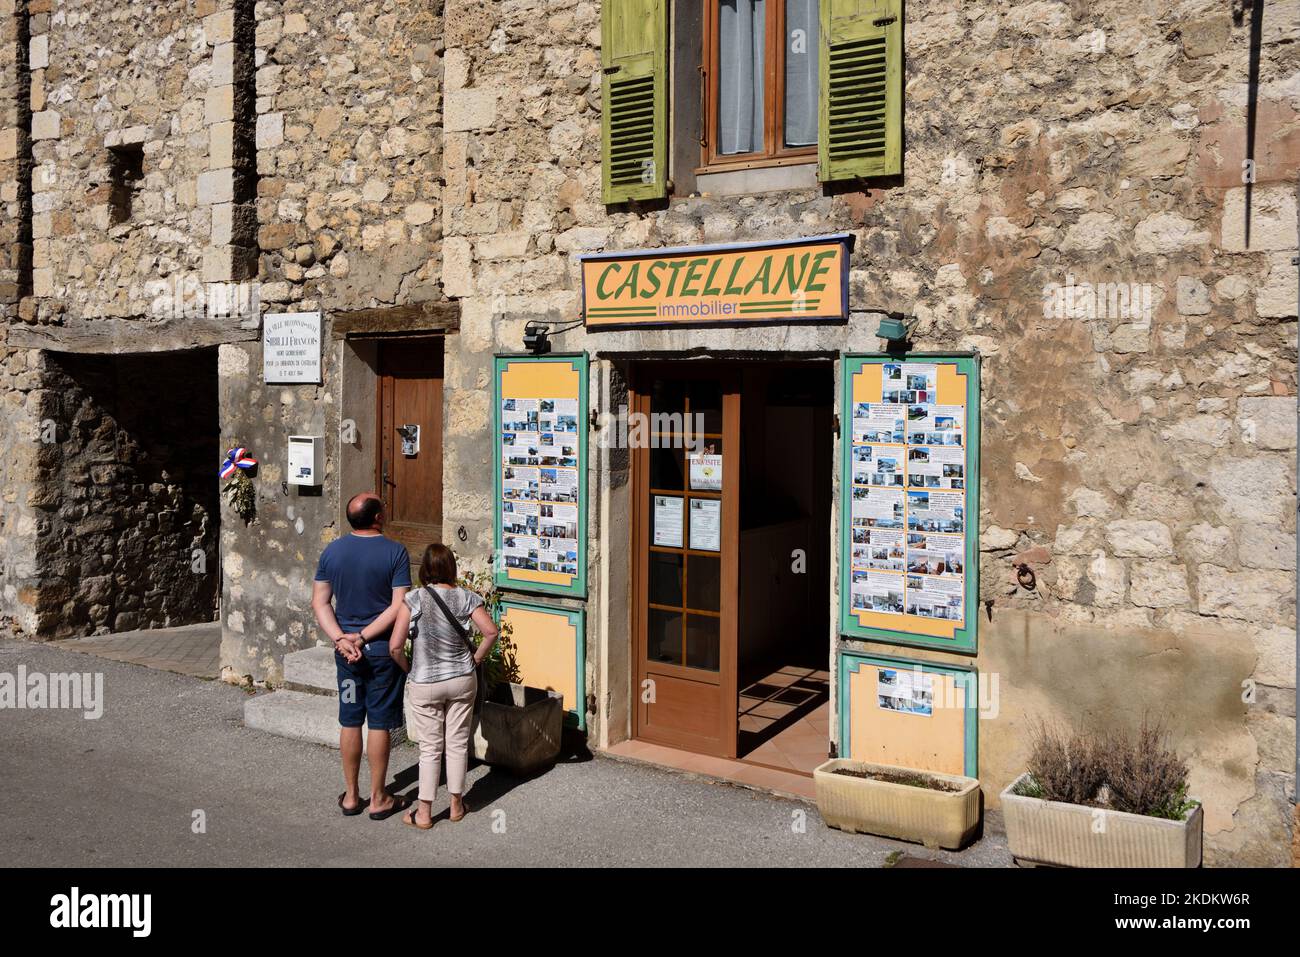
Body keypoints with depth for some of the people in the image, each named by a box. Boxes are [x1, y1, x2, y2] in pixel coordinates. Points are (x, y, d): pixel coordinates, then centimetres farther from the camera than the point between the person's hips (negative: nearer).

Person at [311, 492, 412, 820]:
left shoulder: (332, 551, 0)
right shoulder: (395, 552, -12)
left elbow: (320, 602, -1)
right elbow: (399, 607, -17)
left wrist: (341, 638, -7)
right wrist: (363, 636, -14)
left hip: (345, 649, 4)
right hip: (383, 649, -4)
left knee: (349, 722, 14)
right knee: (379, 724, 6)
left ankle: (351, 796, 24)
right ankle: (378, 799, 16)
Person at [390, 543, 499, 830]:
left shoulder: (414, 600, -12)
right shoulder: (466, 597, -7)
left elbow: (395, 645, -16)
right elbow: (491, 631, -15)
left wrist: (407, 667, 2)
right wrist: (476, 659, 0)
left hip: (425, 685, -1)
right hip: (462, 680, 2)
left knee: (430, 748, 7)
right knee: (458, 744, 13)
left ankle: (424, 813, 14)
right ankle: (456, 805, 24)